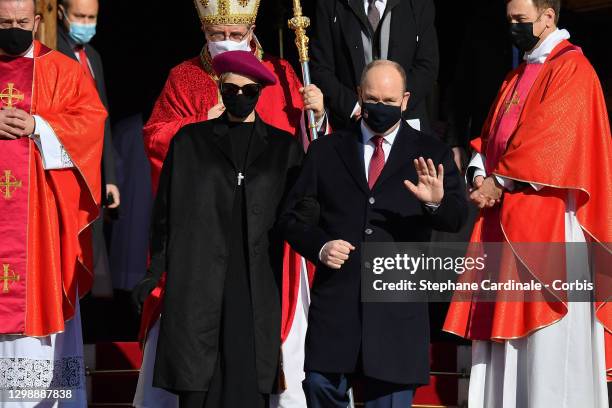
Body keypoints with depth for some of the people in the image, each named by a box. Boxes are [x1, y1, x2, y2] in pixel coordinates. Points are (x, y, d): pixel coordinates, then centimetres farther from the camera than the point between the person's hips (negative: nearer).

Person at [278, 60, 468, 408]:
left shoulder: (432, 155, 7)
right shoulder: (326, 151, 11)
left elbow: (458, 218, -4)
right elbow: (291, 216, 11)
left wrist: (437, 202, -27)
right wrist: (319, 246, -8)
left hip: (398, 303, -1)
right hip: (336, 298, 1)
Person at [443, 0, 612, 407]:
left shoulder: (572, 69, -6)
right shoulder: (516, 77, 21)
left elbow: (549, 140, -16)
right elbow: (491, 135, 18)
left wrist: (501, 181, -11)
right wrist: (481, 173, -2)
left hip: (547, 217, -9)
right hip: (503, 215, 9)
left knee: (548, 337, -8)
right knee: (506, 319, 6)